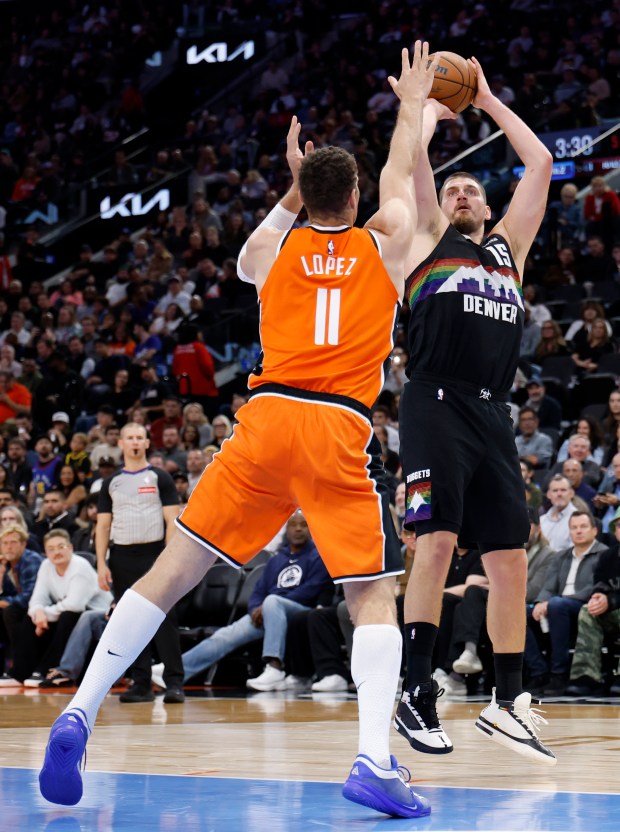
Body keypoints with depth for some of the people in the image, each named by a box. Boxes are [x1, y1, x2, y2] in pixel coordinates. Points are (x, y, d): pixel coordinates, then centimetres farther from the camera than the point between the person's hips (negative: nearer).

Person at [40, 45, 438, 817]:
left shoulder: (275, 250, 16)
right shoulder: (383, 245, 12)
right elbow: (400, 175, 33)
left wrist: (294, 187, 46)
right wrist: (411, 104, 47)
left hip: (265, 416, 2)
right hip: (340, 431, -2)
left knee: (173, 570, 6)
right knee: (374, 598, 2)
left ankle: (79, 711, -2)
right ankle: (374, 759, -17)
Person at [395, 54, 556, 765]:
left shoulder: (508, 245, 24)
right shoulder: (430, 236, 13)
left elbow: (540, 162, 21)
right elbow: (413, 151, 5)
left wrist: (488, 101, 27)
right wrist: (434, 106, 23)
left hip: (493, 414, 5)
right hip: (437, 405, -5)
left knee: (510, 558, 3)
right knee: (437, 539, -16)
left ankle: (507, 702, 11)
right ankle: (416, 693, -13)